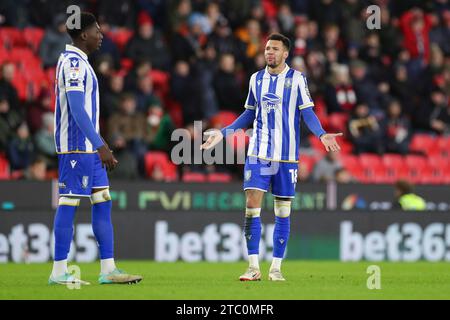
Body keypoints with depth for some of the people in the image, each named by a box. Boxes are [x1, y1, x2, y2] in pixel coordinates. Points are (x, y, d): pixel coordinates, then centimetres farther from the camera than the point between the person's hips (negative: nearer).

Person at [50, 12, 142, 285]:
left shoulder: (78, 62, 18)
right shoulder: (73, 63, -14)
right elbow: (77, 109, -22)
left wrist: (100, 145, 25)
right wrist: (100, 145, -24)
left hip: (89, 149, 10)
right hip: (76, 147, -10)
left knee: (103, 202, 9)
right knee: (69, 202, -7)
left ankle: (108, 270, 9)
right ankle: (59, 272, -4)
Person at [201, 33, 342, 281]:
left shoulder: (296, 79, -1)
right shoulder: (256, 79, 9)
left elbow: (307, 113, -3)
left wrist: (321, 135, -20)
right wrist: (223, 133, 13)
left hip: (286, 155, -2)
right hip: (258, 153, 2)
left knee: (282, 212, 2)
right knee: (252, 205, -9)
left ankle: (275, 268, 10)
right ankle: (253, 267, -5)